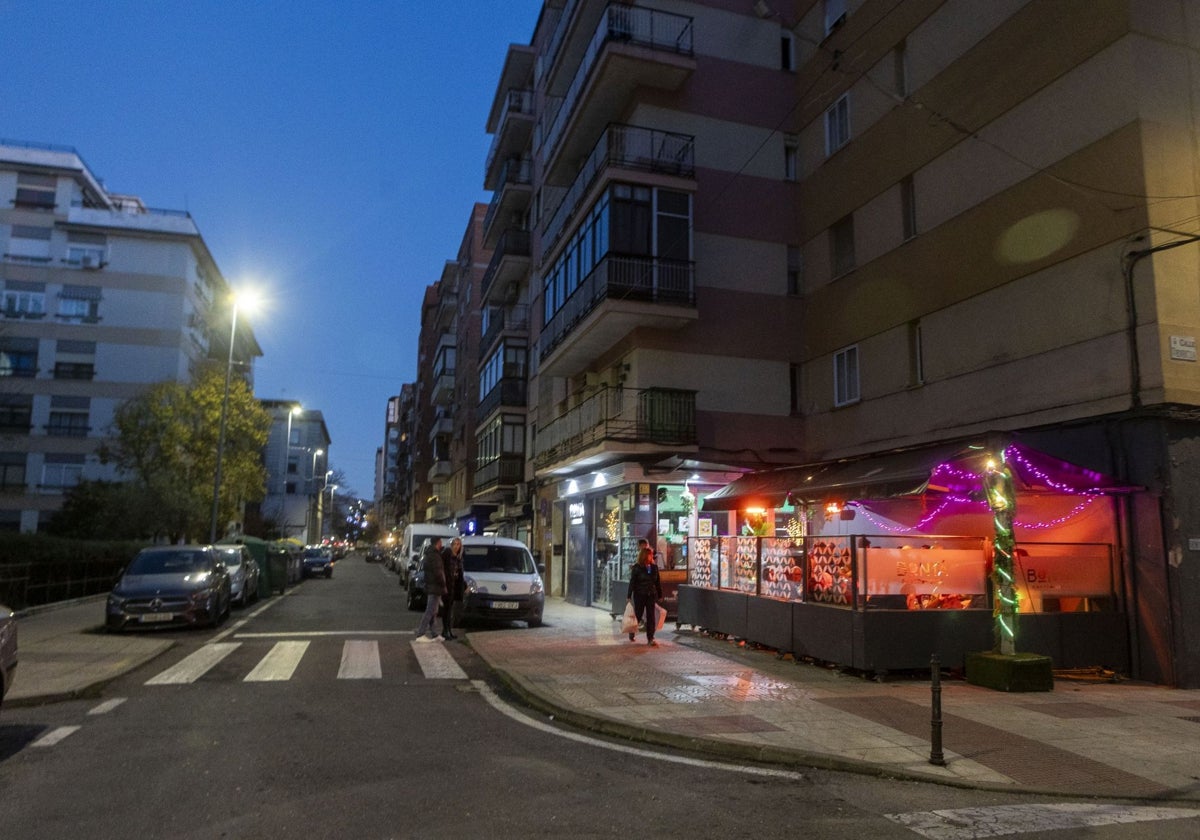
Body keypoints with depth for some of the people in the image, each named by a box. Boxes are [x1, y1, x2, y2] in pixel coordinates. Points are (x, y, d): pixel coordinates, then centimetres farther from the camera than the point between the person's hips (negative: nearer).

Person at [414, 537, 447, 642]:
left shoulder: (428, 554, 15)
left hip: (430, 586, 10)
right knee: (430, 611, -8)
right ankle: (420, 635, -8)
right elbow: (438, 572, -22)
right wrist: (443, 585, -12)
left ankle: (431, 633, 20)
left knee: (432, 611, 15)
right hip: (435, 587, -10)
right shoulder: (434, 555, -17)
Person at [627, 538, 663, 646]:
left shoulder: (654, 567, 6)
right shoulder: (636, 567, -8)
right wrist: (629, 596, -9)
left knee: (651, 616, 0)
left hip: (651, 595, 4)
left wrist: (660, 595, 12)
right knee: (638, 615, 7)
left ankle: (650, 638, 3)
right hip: (639, 595, -4)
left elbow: (657, 582, 11)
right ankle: (632, 632, 33)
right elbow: (632, 582, -8)